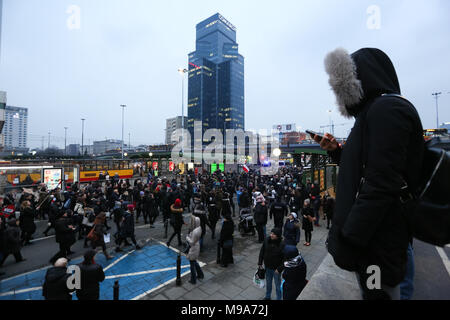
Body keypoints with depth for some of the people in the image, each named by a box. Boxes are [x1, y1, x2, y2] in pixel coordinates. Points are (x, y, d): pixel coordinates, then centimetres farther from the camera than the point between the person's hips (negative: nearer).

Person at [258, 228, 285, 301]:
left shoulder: (282, 244, -27)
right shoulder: (267, 240, -15)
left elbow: (285, 259, -20)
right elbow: (262, 251, -1)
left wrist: (279, 269, -20)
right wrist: (260, 262, 2)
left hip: (276, 269, -4)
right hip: (267, 267, 4)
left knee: (278, 285, 17)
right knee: (268, 283, 25)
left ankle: (278, 298, 41)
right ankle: (268, 296, 49)